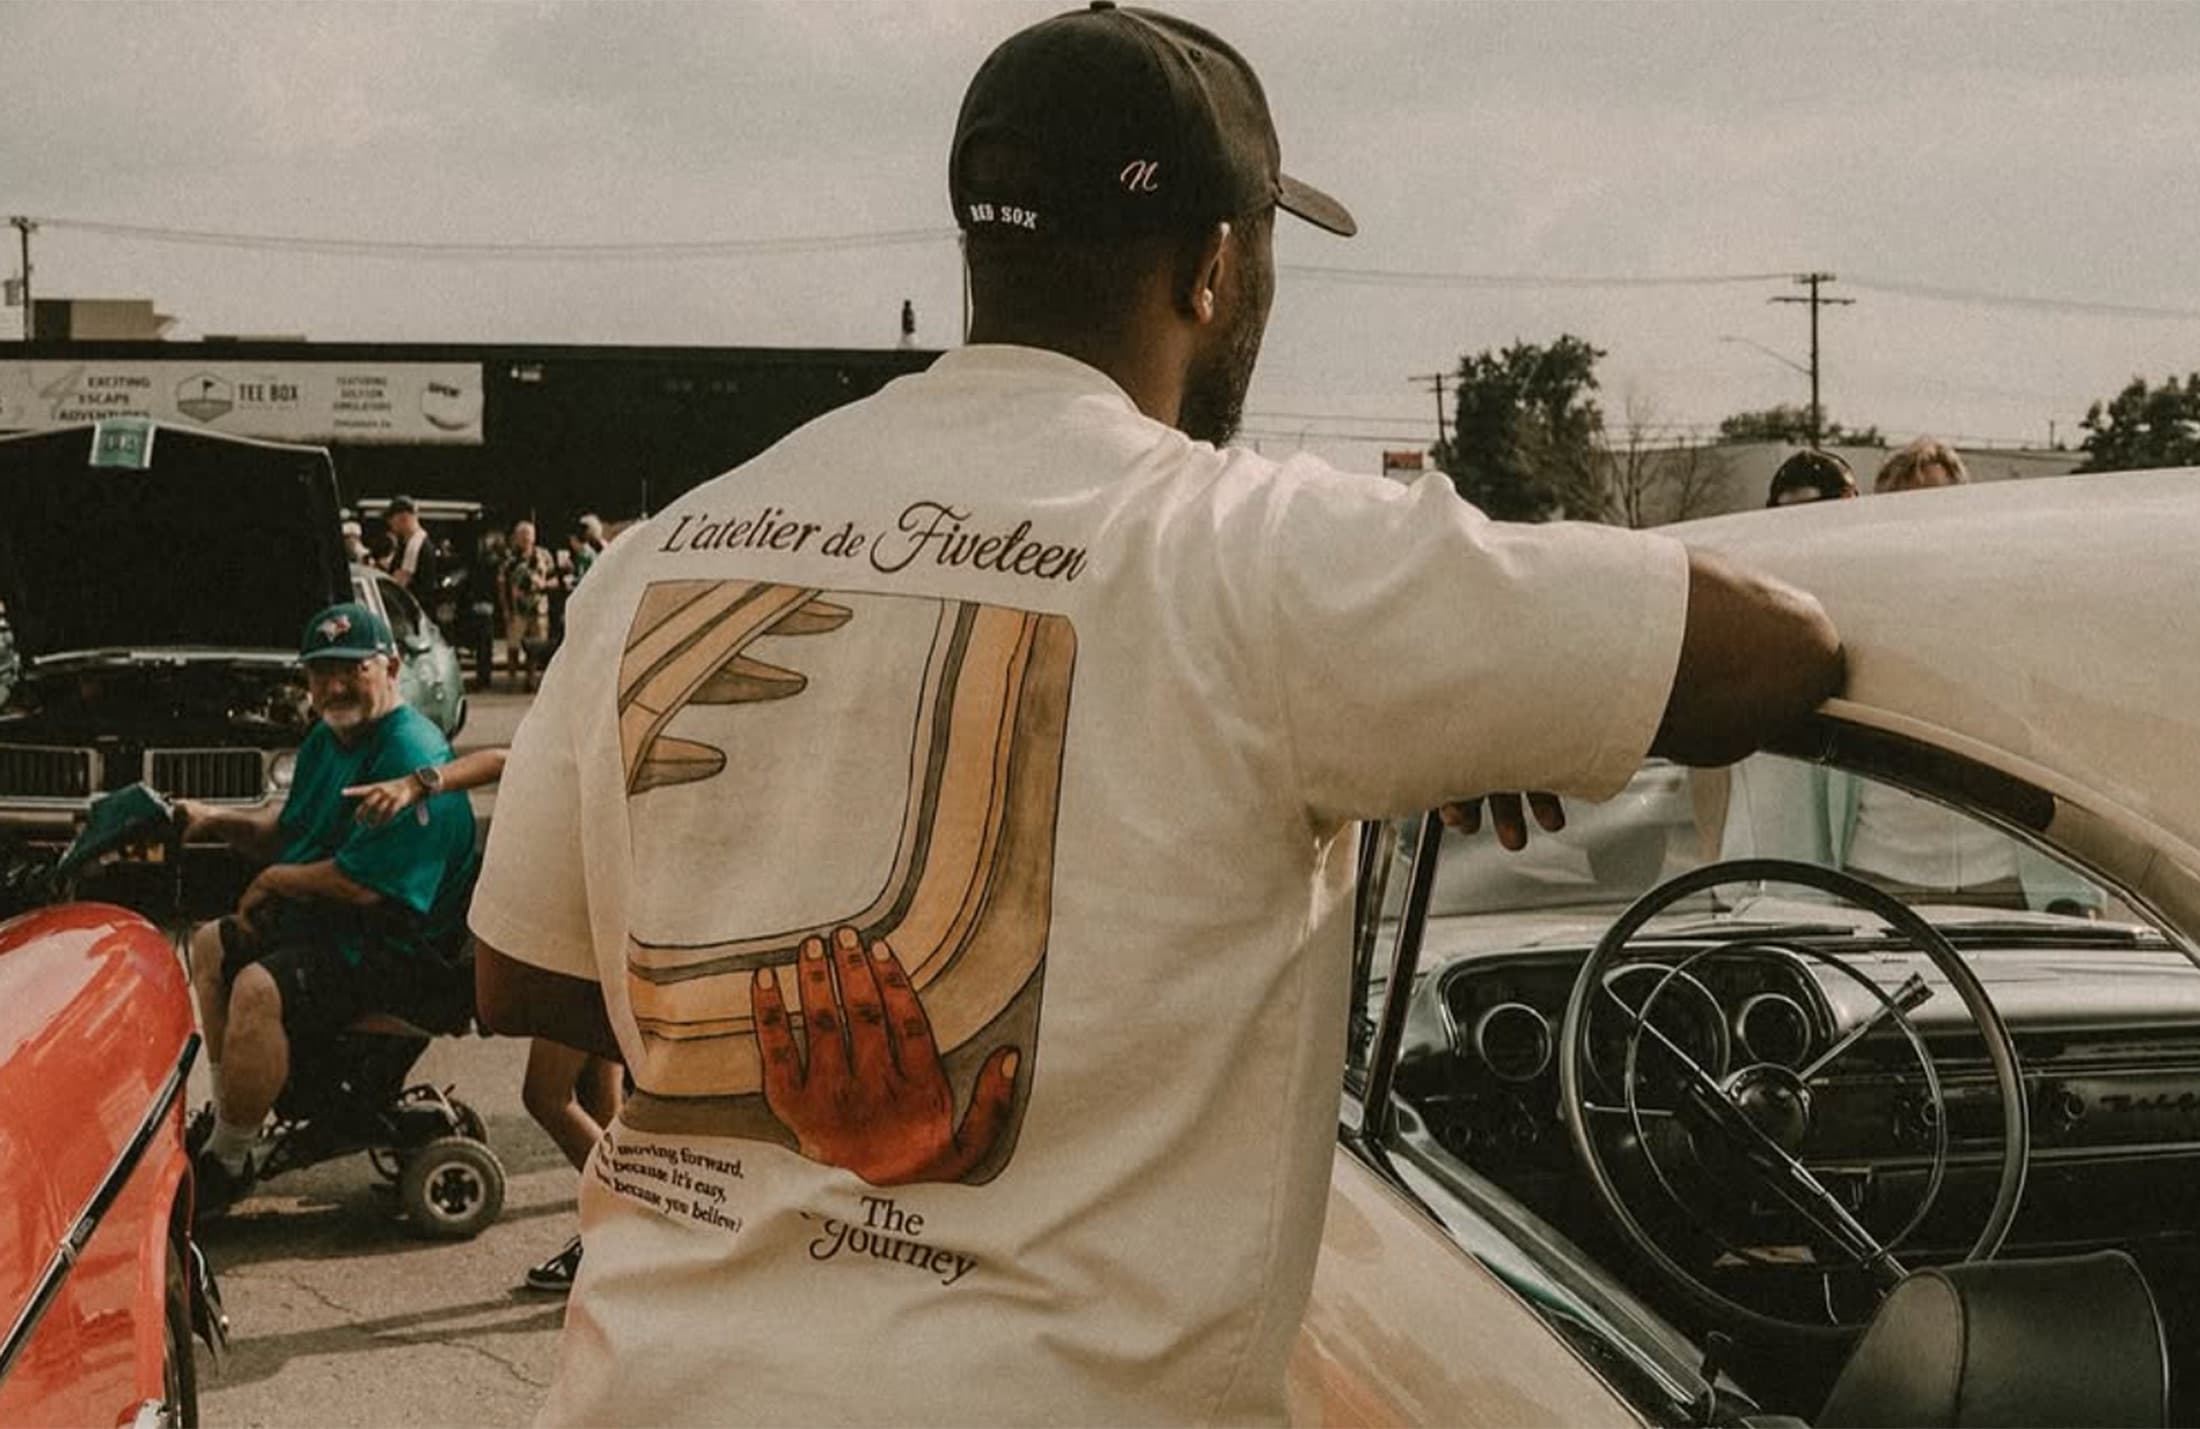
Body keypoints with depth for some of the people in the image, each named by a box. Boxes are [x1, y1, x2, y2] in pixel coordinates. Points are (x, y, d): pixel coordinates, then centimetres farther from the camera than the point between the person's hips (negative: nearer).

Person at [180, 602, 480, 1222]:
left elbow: (362, 884, -27)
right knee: (211, 944, 18)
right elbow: (289, 827, 24)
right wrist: (219, 820, 5)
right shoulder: (327, 739, 10)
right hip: (326, 924, 12)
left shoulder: (411, 759, -23)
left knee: (259, 988, -28)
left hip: (401, 955, -11)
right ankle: (226, 1119, 20)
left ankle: (226, 1165, -13)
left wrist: (274, 881, -12)